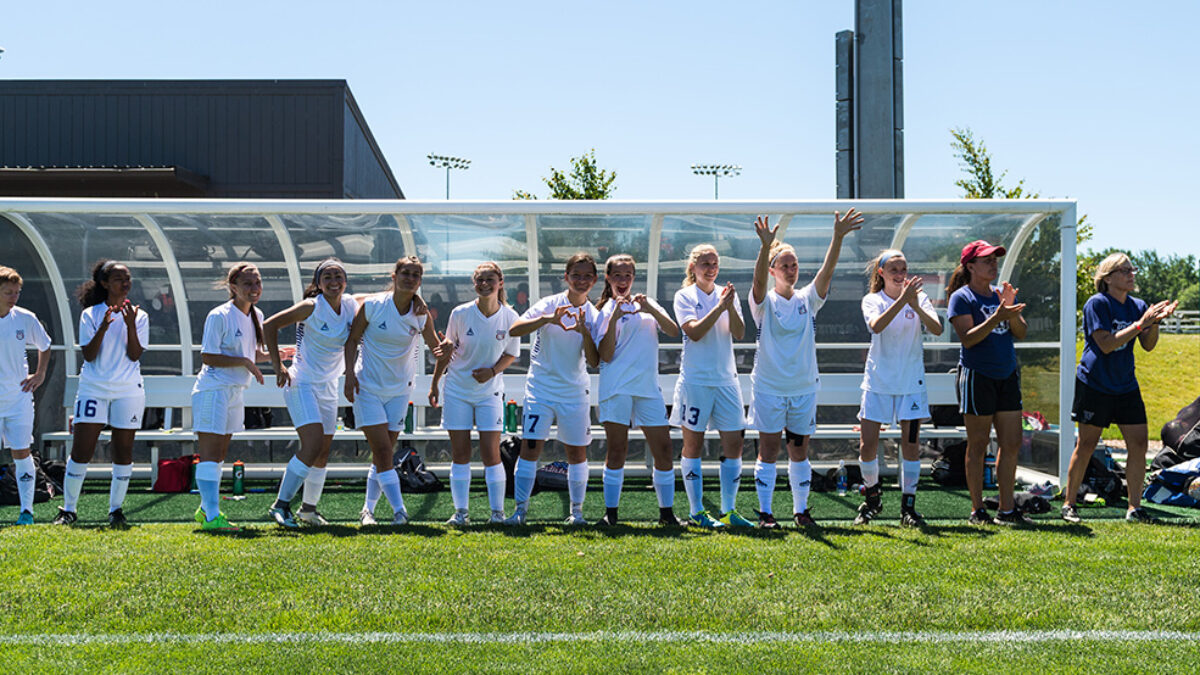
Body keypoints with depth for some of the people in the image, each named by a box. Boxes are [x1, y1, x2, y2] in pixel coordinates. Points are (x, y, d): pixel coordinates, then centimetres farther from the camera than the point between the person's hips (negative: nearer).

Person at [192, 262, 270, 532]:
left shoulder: (256, 315, 10)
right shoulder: (219, 316, -14)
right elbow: (207, 356, -17)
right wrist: (244, 362, -21)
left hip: (235, 392, 8)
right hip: (212, 391, -8)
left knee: (220, 453, 13)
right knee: (210, 453, -8)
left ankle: (206, 509, 23)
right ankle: (211, 516, -10)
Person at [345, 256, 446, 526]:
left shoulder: (422, 314, -5)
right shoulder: (372, 305, -11)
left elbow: (435, 346, 4)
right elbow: (352, 340, -2)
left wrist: (443, 350, -20)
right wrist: (350, 374, -12)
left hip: (399, 390, 3)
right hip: (367, 386, -3)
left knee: (383, 453, 7)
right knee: (382, 450, -12)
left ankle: (367, 510, 22)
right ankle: (399, 510, -12)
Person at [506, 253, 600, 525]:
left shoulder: (593, 315, 2)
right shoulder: (549, 304, -5)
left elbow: (594, 361, -4)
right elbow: (514, 330, -18)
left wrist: (585, 332, -20)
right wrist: (548, 319, -31)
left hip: (575, 391, 3)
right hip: (541, 388, -2)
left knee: (577, 451, 5)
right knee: (530, 447, -6)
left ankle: (576, 510, 18)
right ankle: (520, 508, 4)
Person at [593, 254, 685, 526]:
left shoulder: (648, 304, 15)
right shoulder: (605, 311, 6)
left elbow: (674, 331, 0)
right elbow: (605, 356, -6)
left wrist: (651, 309, -13)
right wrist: (614, 318, -13)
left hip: (648, 387, 3)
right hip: (616, 388, -3)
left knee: (663, 449, 0)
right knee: (617, 450, -3)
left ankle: (667, 512, 11)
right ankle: (610, 512, 5)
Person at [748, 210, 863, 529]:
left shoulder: (808, 299, 6)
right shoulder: (765, 301, -2)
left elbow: (826, 272, -9)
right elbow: (758, 279, -22)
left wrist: (838, 238, -24)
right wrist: (766, 246, -40)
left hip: (804, 386, 3)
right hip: (769, 386, -3)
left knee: (799, 451, 9)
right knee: (768, 450, 0)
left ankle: (801, 510, 19)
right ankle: (765, 512, 6)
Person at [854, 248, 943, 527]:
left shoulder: (919, 297, 2)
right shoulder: (872, 300, 0)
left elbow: (937, 329, -13)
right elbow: (876, 326, -22)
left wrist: (915, 305, -27)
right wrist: (901, 300, -32)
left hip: (911, 381, 0)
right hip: (878, 381, 0)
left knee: (910, 444, 0)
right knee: (867, 445, -1)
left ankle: (908, 507, 10)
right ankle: (872, 497, 23)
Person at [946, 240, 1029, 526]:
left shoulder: (1001, 294, 13)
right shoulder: (962, 297, -5)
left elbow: (1021, 333, 8)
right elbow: (968, 339, -15)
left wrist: (1010, 310, -10)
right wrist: (996, 317, -24)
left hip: (1007, 376, 6)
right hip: (977, 376, -6)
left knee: (1012, 444, 5)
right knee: (978, 446, 0)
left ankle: (1007, 509, 13)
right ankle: (977, 511, 7)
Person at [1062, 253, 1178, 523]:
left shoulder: (1138, 306, 7)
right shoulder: (1097, 304, -11)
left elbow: (1148, 346, 3)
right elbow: (1106, 344, -19)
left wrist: (1156, 321, -13)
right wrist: (1140, 323, -22)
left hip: (1126, 387, 6)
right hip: (1094, 386, -6)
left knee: (1139, 442, -1)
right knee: (1086, 444, -1)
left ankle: (1134, 508, 8)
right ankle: (1069, 504, 12)